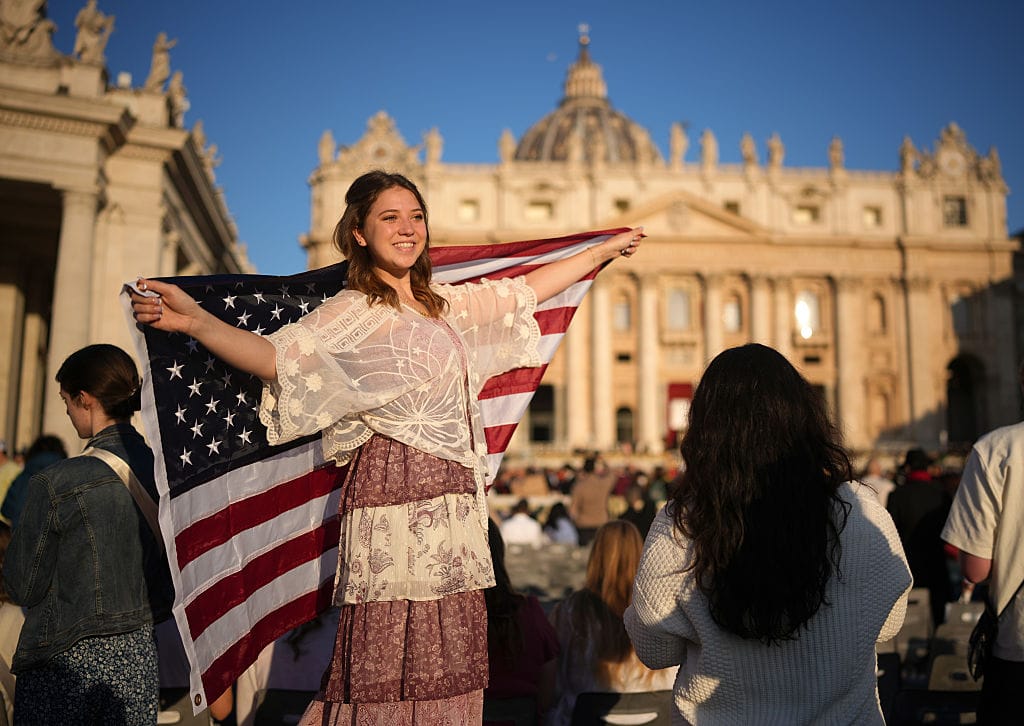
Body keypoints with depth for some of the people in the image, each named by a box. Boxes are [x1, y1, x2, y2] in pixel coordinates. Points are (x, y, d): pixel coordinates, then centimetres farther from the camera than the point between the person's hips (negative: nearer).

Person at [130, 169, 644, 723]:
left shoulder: (445, 305, 17)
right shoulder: (353, 312, -4)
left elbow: (528, 290, 27)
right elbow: (277, 356, -19)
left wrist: (604, 250, 35)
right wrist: (196, 321, -35)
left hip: (454, 498, 7)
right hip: (394, 492, -6)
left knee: (448, 661, 7)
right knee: (388, 660, -6)